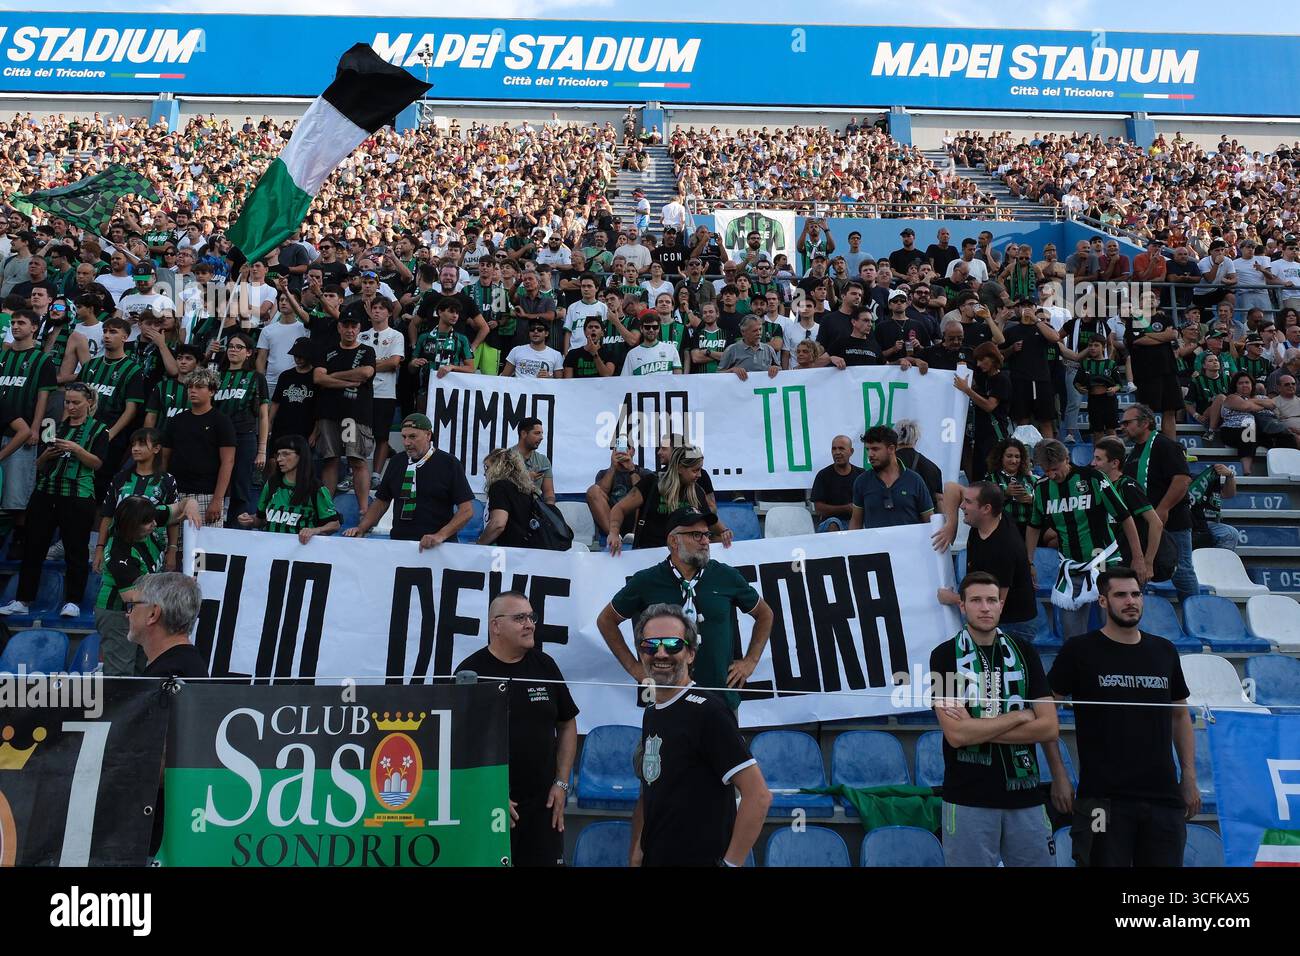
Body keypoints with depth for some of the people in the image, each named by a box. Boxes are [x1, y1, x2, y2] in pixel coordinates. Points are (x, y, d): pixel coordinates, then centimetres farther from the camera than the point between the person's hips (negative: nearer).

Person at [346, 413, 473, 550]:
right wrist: (361, 529, 8)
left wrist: (440, 536, -15)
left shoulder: (449, 464, 1)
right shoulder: (397, 462, 14)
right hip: (398, 541, 4)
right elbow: (381, 501, 22)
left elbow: (467, 510, -3)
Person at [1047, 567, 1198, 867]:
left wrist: (1189, 777, 9)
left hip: (1164, 795, 4)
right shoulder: (1079, 650, -5)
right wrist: (1059, 775, -9)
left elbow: (1180, 714, 17)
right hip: (1103, 798, -4)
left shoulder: (1164, 651, 9)